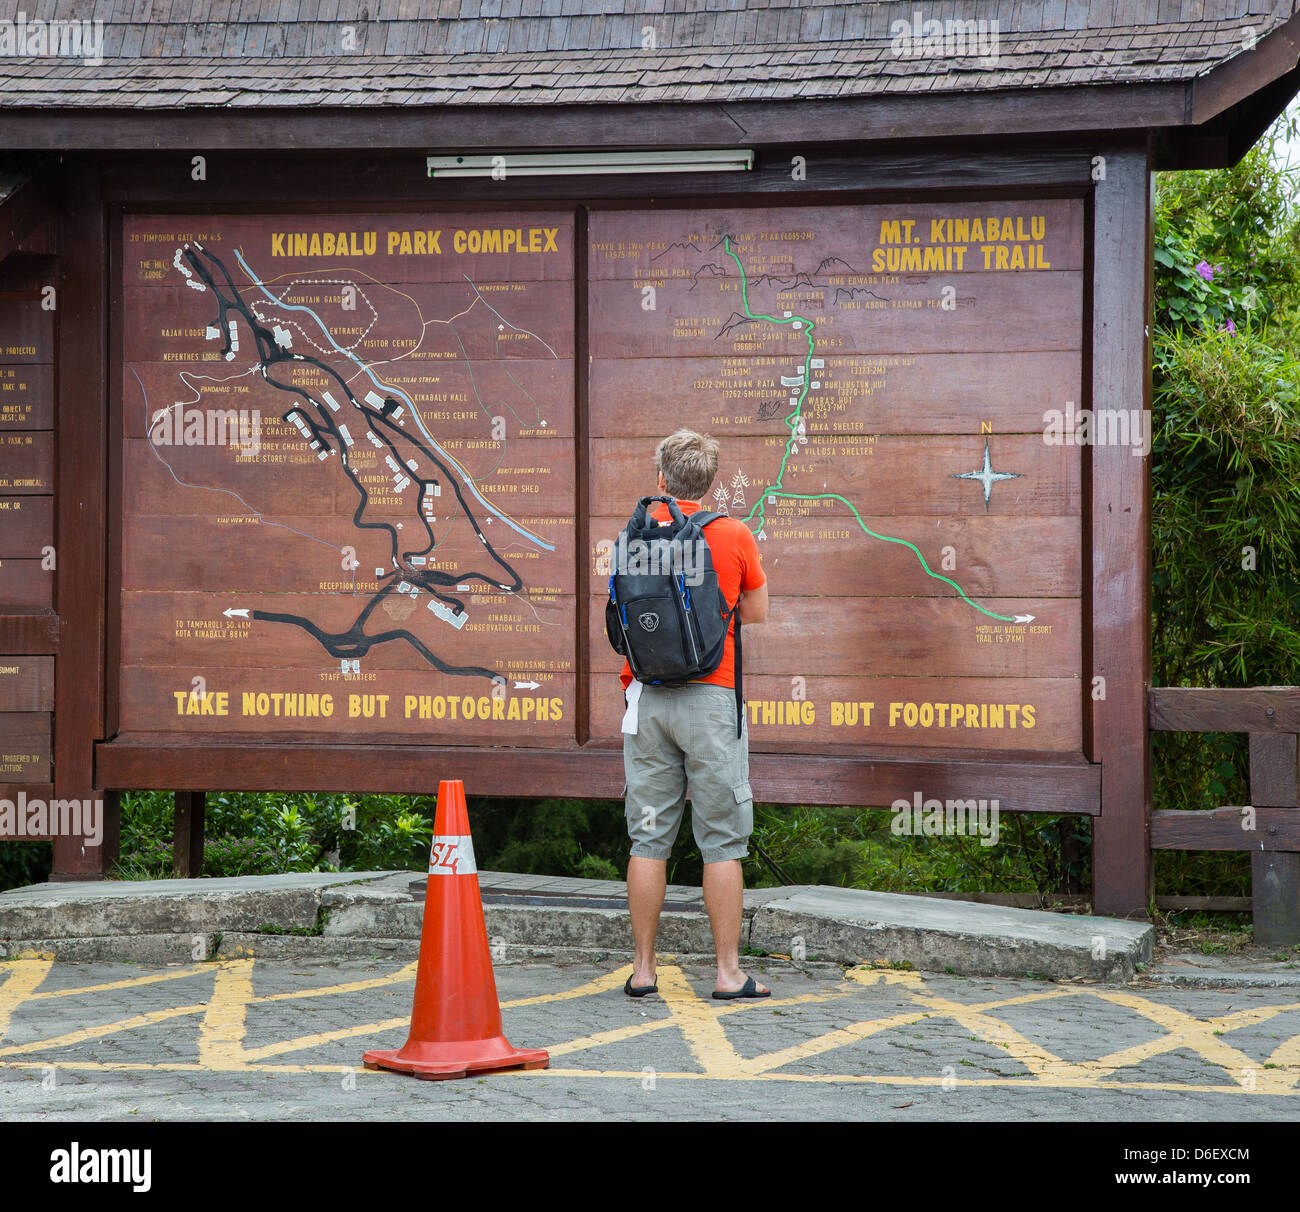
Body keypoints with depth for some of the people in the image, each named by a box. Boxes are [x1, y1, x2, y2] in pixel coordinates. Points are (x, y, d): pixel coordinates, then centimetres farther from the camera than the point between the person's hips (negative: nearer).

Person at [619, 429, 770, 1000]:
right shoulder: (735, 536, -2)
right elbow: (756, 615, 10)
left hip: (647, 695, 2)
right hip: (710, 695, -2)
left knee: (648, 838, 7)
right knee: (722, 841, 3)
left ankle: (643, 968, 10)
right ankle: (728, 971, 4)